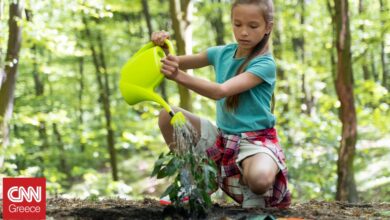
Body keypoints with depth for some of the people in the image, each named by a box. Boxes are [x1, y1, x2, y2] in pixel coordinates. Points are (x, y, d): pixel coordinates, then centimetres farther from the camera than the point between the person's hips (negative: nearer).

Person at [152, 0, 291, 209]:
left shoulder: (265, 64, -16)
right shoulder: (222, 53, 3)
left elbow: (221, 91, -30)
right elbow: (179, 63, 10)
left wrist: (180, 76, -43)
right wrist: (163, 45, -14)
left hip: (256, 140, -6)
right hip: (222, 137, 6)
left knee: (259, 179, -39)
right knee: (168, 116, -12)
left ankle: (253, 194, 1)